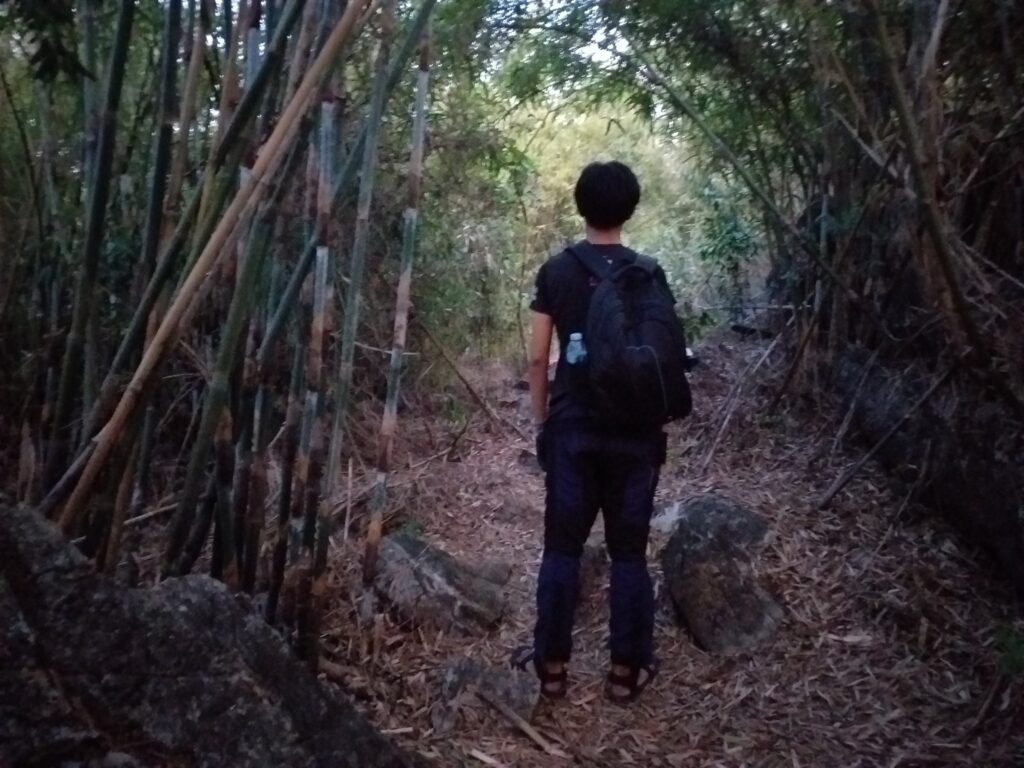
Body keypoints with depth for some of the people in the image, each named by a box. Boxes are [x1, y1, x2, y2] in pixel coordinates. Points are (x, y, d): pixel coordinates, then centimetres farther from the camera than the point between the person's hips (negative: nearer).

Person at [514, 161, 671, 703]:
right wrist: (658, 418, 11)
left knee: (562, 548, 8)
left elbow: (538, 357, -1)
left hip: (572, 427, 0)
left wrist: (540, 418, 10)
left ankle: (552, 665, 16)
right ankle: (627, 670, 16)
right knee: (629, 551, 8)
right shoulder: (649, 274, -2)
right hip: (634, 431, 0)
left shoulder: (556, 271, -1)